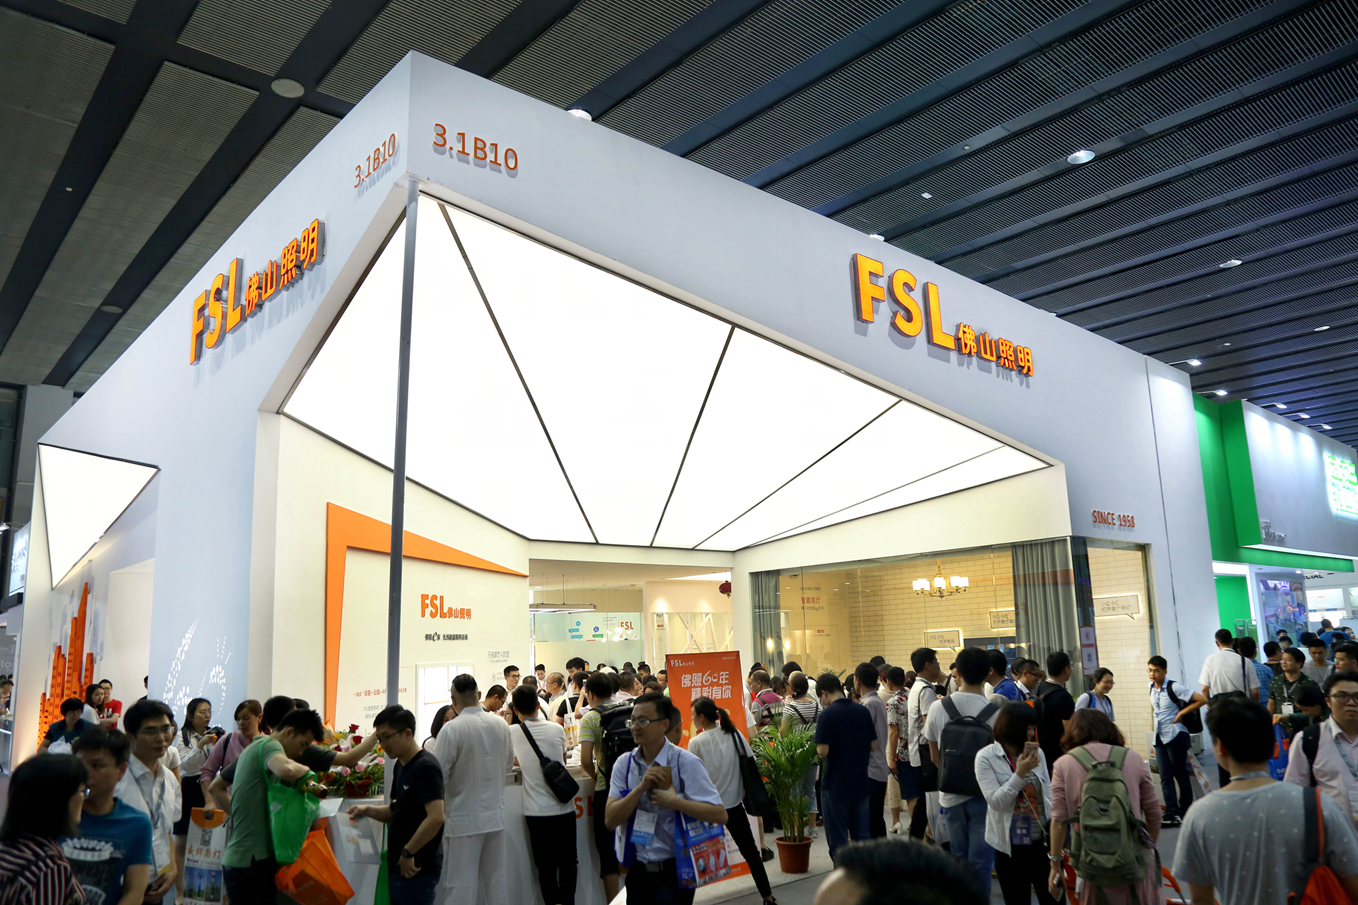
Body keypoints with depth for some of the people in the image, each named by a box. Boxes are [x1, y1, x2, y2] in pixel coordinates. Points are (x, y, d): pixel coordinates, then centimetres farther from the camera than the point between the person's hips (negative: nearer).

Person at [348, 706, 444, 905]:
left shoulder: (425, 767, -18)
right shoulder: (400, 766, 11)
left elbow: (436, 817, -27)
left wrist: (408, 853, -20)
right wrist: (368, 810, 3)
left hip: (416, 868, -9)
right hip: (398, 866, 9)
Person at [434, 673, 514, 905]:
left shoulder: (451, 730, -18)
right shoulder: (501, 725, -1)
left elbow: (439, 775, -15)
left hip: (464, 819, -5)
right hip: (495, 815, 5)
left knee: (462, 885, 4)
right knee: (495, 880, 16)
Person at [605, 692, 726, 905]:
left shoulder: (686, 763, -14)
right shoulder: (623, 764, -2)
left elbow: (720, 815, -18)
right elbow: (610, 820, -8)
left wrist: (674, 801, -25)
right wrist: (641, 787, -20)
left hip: (674, 873, -4)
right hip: (637, 871, 4)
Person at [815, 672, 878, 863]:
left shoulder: (827, 714, -15)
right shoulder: (863, 711, 1)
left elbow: (823, 751, -20)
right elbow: (873, 745, 5)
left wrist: (817, 747, 1)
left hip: (835, 785, -5)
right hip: (861, 783, 5)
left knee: (838, 839, 6)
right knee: (861, 836, 16)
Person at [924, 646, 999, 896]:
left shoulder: (938, 708, -6)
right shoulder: (996, 711, -15)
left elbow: (934, 757, 5)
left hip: (951, 794, 3)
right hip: (984, 794, -3)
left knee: (959, 858, 18)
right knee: (981, 861, 4)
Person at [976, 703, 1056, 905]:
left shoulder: (1037, 753, 0)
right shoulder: (986, 757, -10)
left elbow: (1048, 795, 8)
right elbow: (995, 802, -16)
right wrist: (1020, 773, -23)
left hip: (1043, 840, 3)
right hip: (1010, 845, -3)